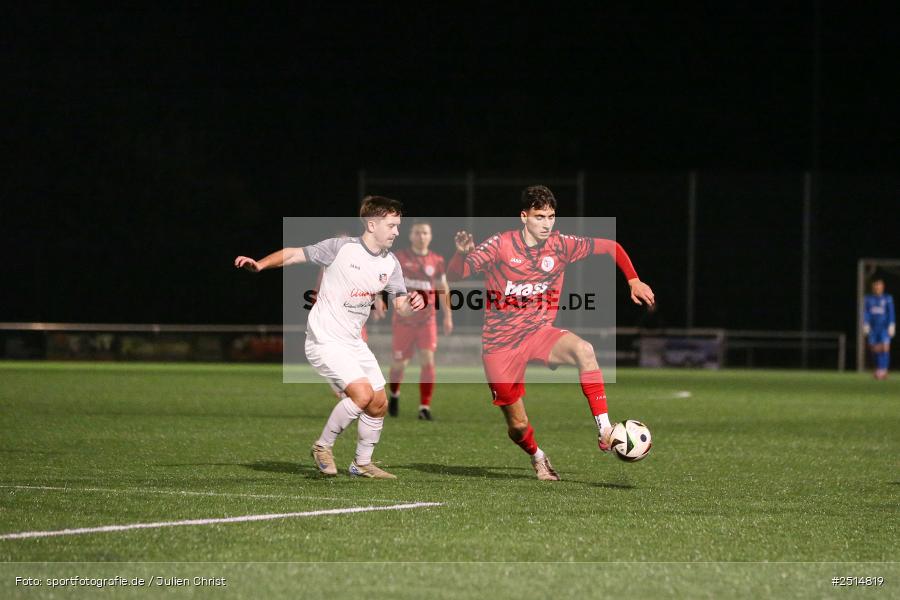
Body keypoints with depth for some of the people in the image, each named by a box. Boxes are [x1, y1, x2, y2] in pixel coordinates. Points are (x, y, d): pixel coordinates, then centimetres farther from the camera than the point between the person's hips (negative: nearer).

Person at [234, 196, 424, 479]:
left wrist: (412, 303, -15)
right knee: (362, 393, -22)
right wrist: (259, 264, -22)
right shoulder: (341, 248, -14)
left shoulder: (390, 264, 5)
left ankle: (362, 463, 25)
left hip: (353, 342, 8)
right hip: (325, 341, -8)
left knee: (379, 403, 6)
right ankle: (323, 447, -3)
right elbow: (294, 254, -8)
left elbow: (400, 304, 9)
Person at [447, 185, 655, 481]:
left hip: (539, 332, 2)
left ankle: (604, 430, -30)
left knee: (584, 350, -33)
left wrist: (633, 281, 1)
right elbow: (454, 274, -15)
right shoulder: (501, 245, -10)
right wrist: (462, 254, -36)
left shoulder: (560, 245, -2)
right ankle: (538, 458, 39)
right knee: (518, 426, 2)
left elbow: (610, 246, 10)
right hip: (500, 344, -1)